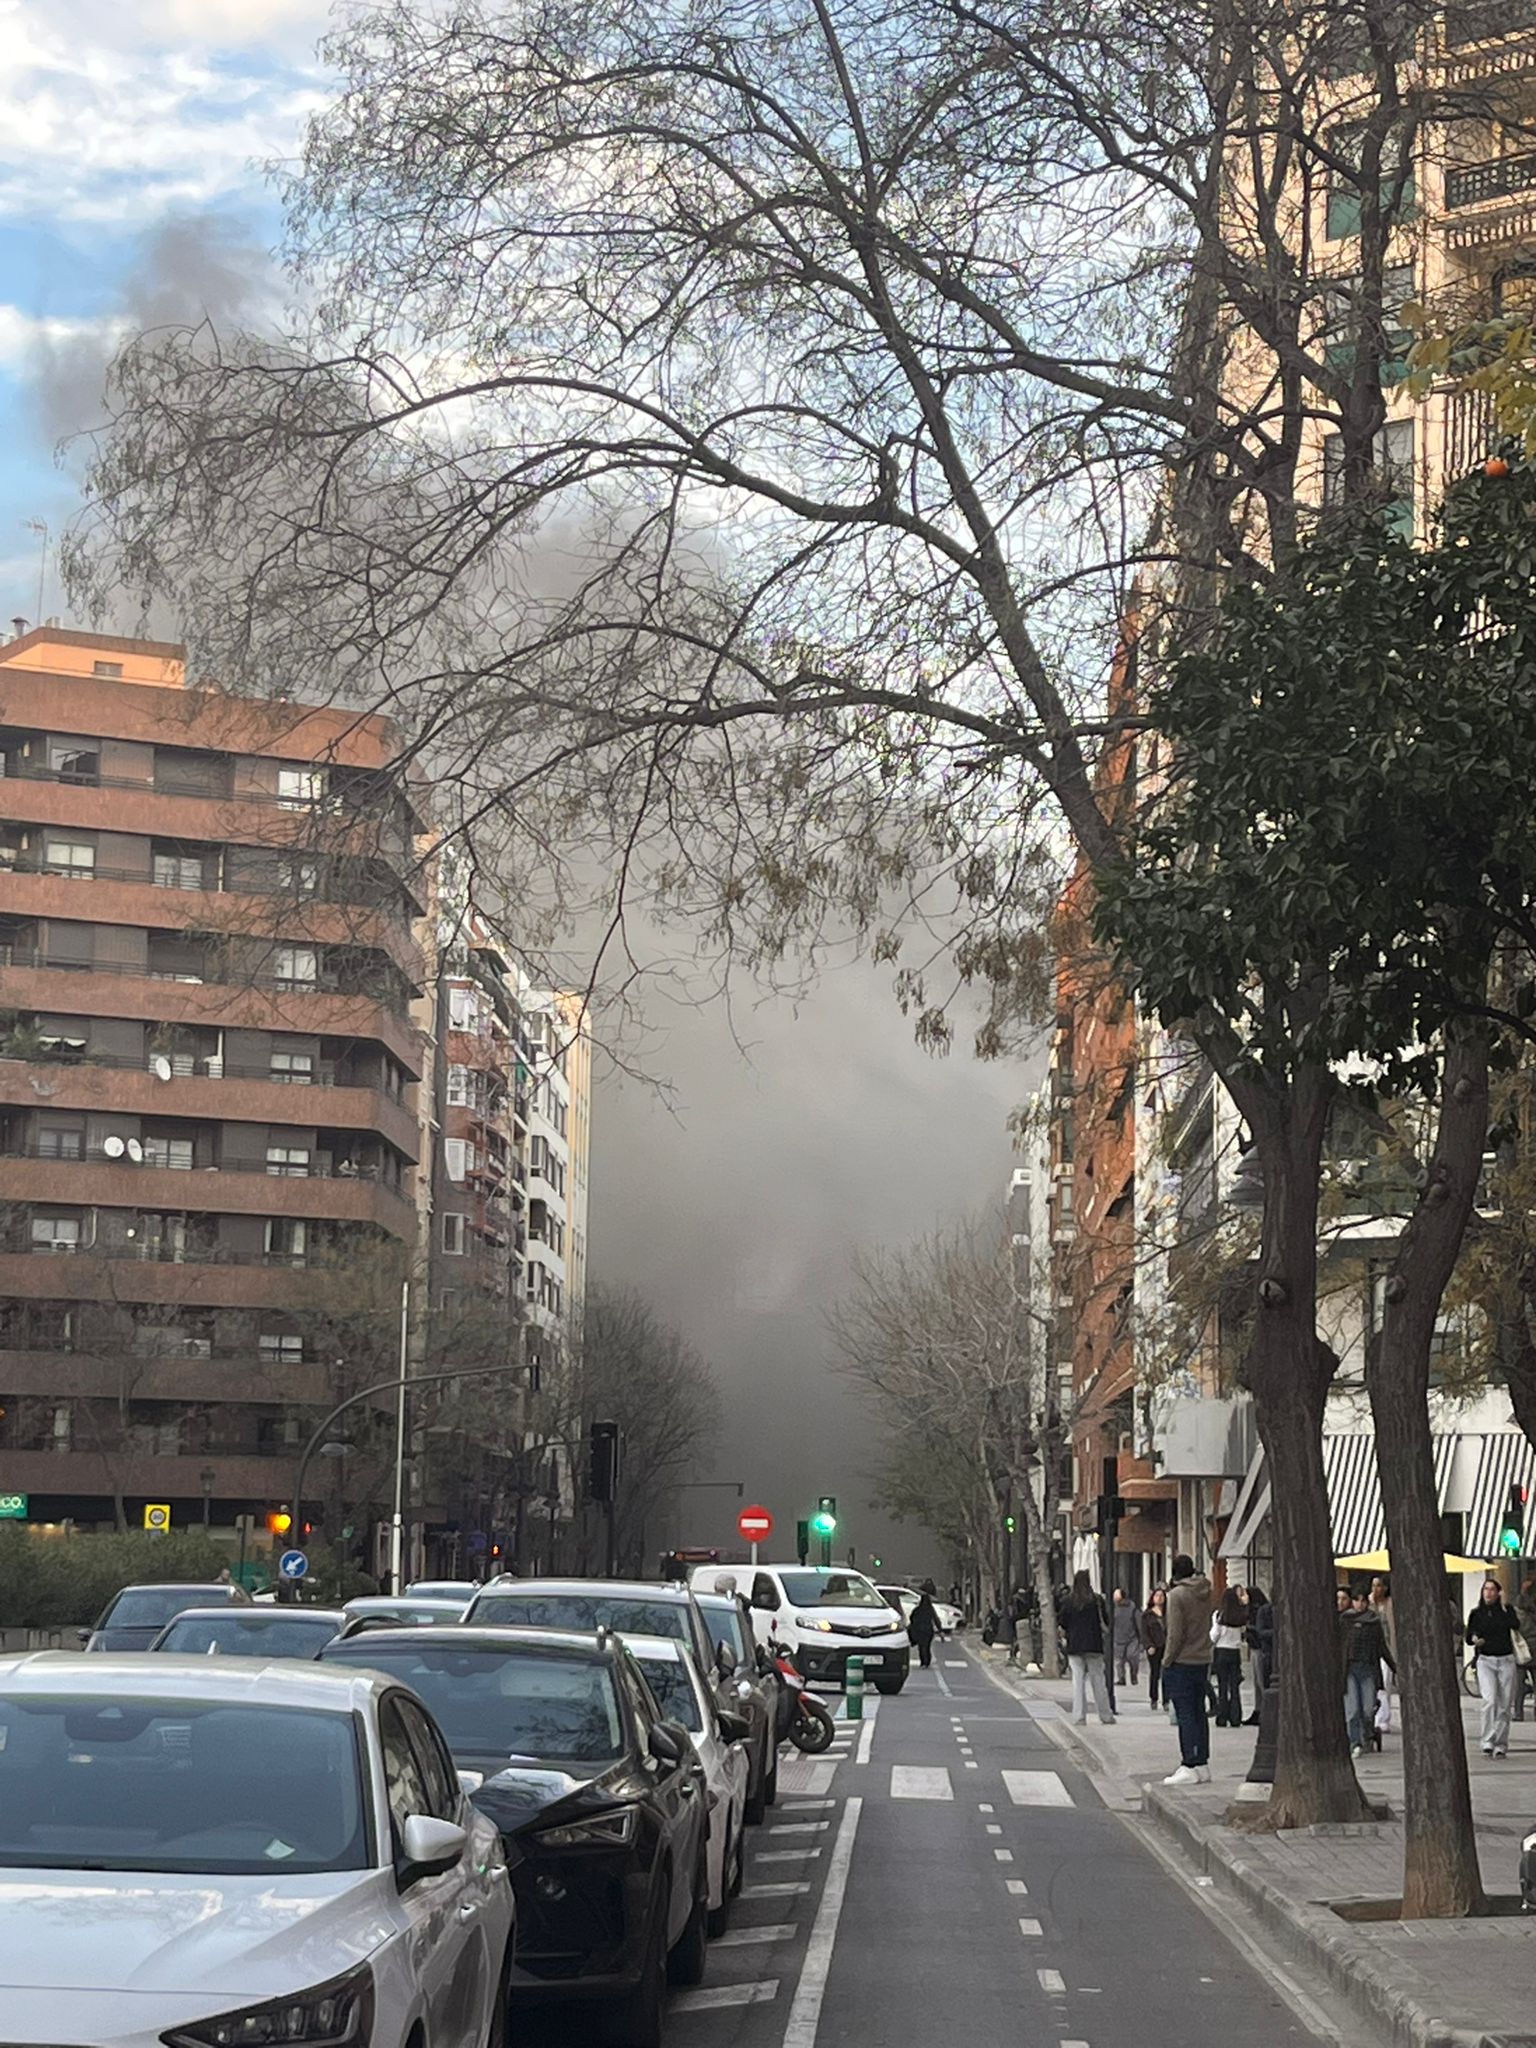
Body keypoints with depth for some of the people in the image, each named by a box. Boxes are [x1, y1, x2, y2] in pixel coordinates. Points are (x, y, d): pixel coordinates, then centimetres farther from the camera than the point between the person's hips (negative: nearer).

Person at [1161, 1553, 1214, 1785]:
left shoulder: (1177, 1595, -14)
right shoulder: (1205, 1592, 7)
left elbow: (1175, 1634, -16)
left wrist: (1167, 1661, -8)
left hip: (1182, 1662, -7)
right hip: (1202, 1661, 7)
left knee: (1185, 1716, -4)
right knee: (1199, 1713, 13)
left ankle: (1190, 1767, -5)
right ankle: (1202, 1764, 17)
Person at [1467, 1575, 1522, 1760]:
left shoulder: (1506, 1609, 3)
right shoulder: (1476, 1613, 5)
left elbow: (1515, 1625, -17)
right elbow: (1468, 1636, 9)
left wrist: (1503, 1605, -13)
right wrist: (1474, 1639, -13)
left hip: (1506, 1661, 1)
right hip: (1486, 1661, 0)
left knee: (1504, 1705, 2)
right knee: (1489, 1701, -18)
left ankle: (1501, 1745, 10)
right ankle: (1488, 1742, -16)